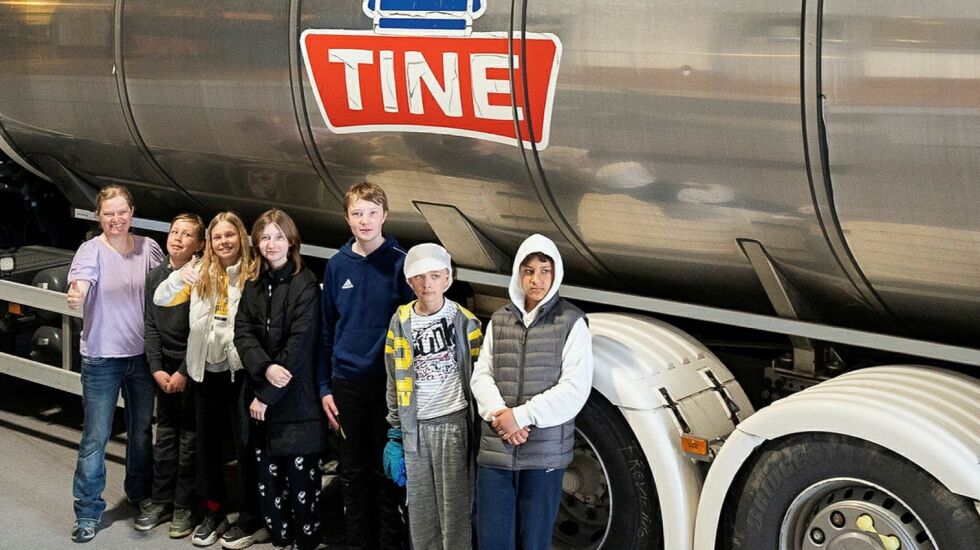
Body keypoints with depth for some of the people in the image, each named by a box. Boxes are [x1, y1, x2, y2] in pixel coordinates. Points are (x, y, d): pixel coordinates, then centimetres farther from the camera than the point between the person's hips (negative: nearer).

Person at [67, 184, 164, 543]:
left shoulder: (148, 248, 0)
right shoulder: (91, 250, -11)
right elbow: (80, 282, -30)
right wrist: (75, 295, -53)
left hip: (142, 354, 4)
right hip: (102, 357, -4)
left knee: (142, 430, 17)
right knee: (95, 437, -1)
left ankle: (140, 493, 36)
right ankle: (88, 511, 9)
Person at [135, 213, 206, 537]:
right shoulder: (155, 276, 5)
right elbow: (150, 325, 5)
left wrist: (184, 372, -13)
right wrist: (157, 368, -3)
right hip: (164, 367, 5)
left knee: (189, 438, 3)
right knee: (165, 435, 11)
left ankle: (184, 507, 12)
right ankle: (161, 502, 19)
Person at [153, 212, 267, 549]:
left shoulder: (254, 273, -7)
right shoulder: (200, 273, 4)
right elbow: (161, 299, -4)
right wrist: (180, 278, -24)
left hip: (241, 371, -4)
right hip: (206, 371, 4)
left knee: (246, 444, 3)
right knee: (207, 444, 13)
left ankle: (250, 520, 14)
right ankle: (214, 513, 28)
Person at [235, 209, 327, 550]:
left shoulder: (305, 285, -7)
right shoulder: (253, 286, 11)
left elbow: (299, 346, -13)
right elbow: (243, 333, 1)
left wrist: (267, 396, -14)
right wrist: (265, 367, -19)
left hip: (297, 400, -5)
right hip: (261, 397, 5)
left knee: (301, 478, -2)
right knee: (267, 477, 9)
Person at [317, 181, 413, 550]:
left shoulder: (400, 263, -4)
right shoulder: (337, 266, 5)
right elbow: (327, 329, 8)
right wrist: (324, 386, 5)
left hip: (389, 381, -3)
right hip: (347, 382, 3)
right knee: (354, 471, 11)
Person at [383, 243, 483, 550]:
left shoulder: (465, 321, -2)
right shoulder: (400, 323, 5)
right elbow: (394, 384, 10)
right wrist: (395, 435, 8)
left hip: (454, 424, -3)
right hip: (414, 427, 3)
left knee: (455, 511, -2)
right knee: (420, 513, 8)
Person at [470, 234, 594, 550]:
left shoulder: (571, 322, -1)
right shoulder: (499, 320, 11)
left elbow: (575, 388, -9)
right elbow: (481, 375, 6)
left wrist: (522, 415, -16)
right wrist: (499, 413, -14)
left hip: (545, 452, -3)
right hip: (495, 450, 3)